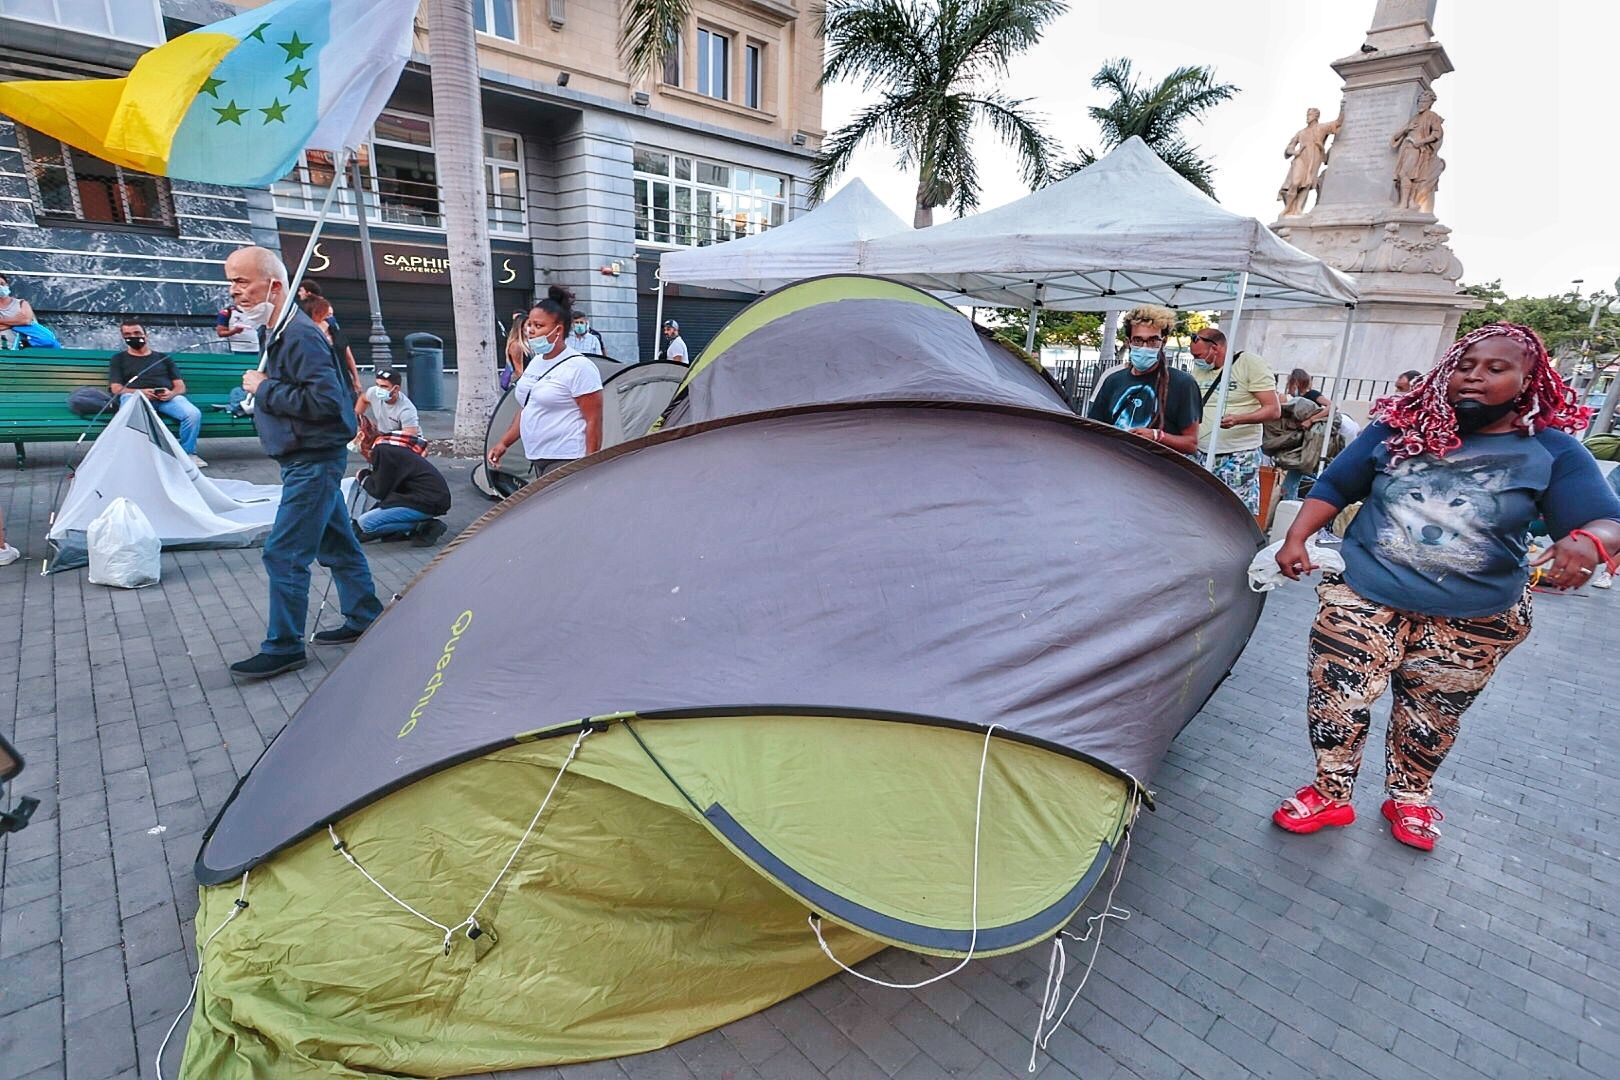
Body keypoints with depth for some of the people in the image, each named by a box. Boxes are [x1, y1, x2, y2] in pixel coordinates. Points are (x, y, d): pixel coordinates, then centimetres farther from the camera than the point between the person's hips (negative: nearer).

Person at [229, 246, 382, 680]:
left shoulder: (300, 336, -18)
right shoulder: (280, 334, 14)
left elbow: (323, 401, -26)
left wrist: (264, 389, -17)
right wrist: (263, 389, 8)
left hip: (313, 461, -10)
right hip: (307, 460, 10)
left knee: (283, 553, -6)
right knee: (336, 543, 16)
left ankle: (283, 647, 4)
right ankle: (364, 619, 27)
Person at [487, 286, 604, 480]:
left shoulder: (579, 367, -12)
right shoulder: (535, 362, 14)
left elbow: (593, 421, -15)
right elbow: (525, 410, 24)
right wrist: (504, 443, 19)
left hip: (565, 461, -8)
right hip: (536, 460, 9)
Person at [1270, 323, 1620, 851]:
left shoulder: (1552, 451, -2)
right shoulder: (1399, 428, -1)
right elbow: (1334, 486, 4)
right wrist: (1296, 538, -10)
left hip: (1474, 623, 1)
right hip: (1364, 599, 0)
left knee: (1431, 719, 16)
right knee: (1337, 702, 0)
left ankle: (1410, 799, 41)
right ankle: (1329, 795, 21)